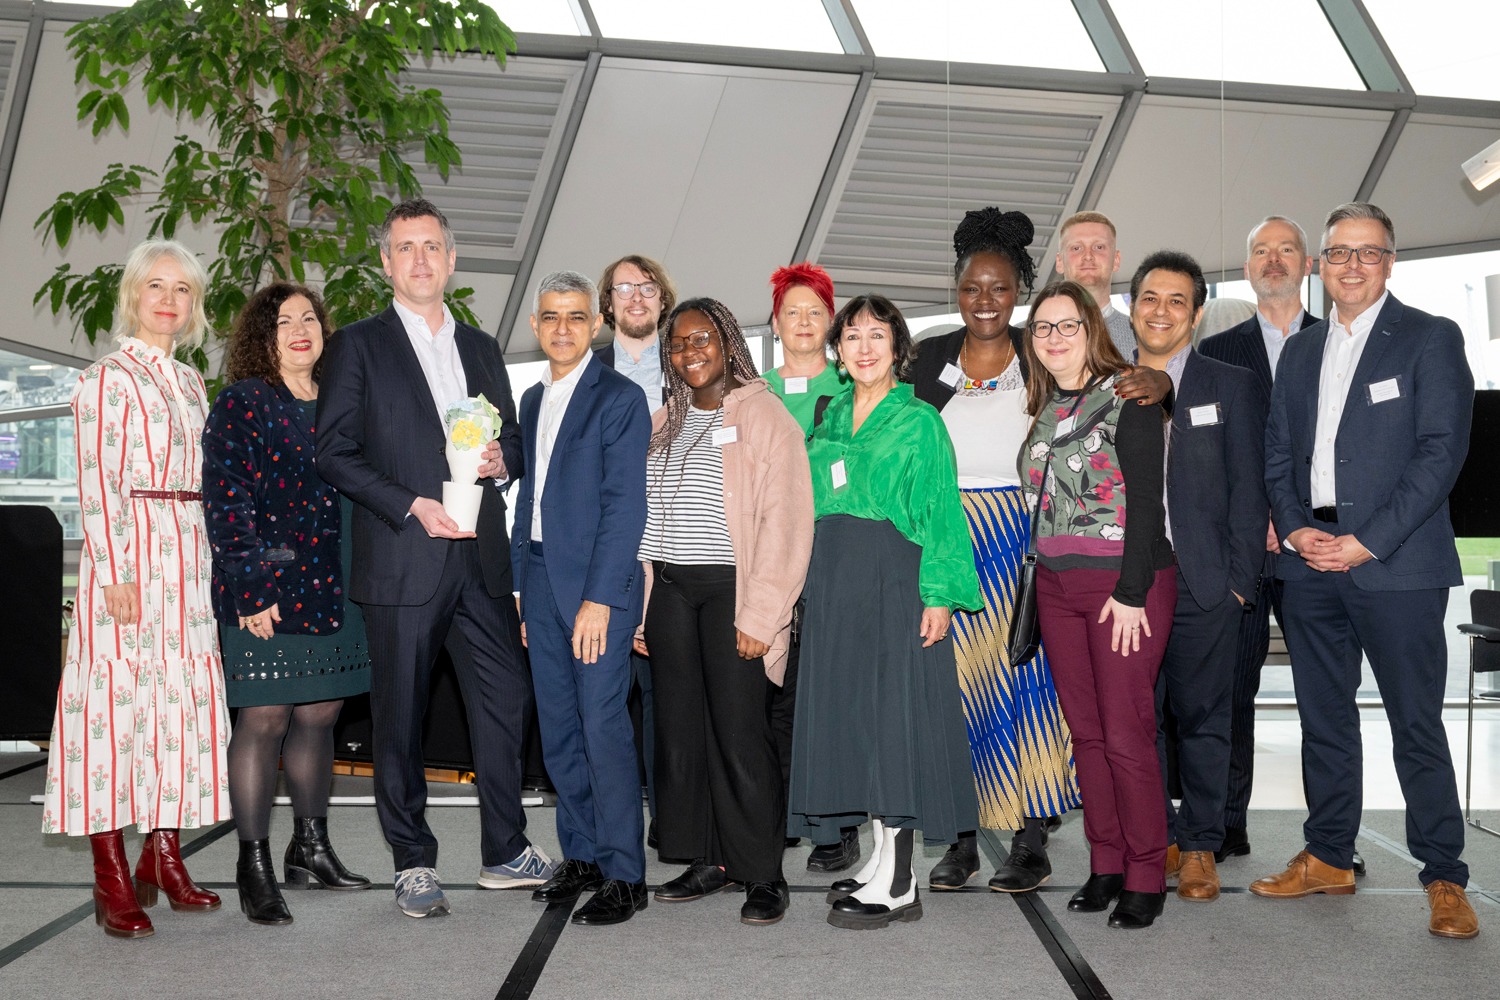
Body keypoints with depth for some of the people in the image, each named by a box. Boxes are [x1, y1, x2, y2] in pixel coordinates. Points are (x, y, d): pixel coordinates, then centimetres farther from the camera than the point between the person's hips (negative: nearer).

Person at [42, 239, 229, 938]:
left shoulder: (190, 383, 17)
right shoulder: (107, 378, -3)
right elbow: (97, 484, -10)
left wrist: (212, 562, 13)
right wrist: (115, 573, -17)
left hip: (188, 555, 7)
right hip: (127, 549, -7)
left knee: (183, 696, 7)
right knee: (116, 696, -6)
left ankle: (164, 856, 18)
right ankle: (112, 881, -1)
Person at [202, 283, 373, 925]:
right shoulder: (241, 404, -3)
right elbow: (225, 500, -10)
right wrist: (250, 588, -16)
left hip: (333, 588, 6)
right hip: (267, 591, -6)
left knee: (320, 715, 11)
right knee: (263, 720, -3)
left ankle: (310, 848, 24)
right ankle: (253, 866, 6)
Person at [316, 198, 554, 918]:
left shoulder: (481, 348, 18)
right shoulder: (357, 345, 3)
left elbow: (512, 439, 23)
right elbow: (334, 452, -5)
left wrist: (501, 460, -1)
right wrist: (412, 506, -15)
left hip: (480, 560, 4)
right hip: (402, 561, -4)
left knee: (506, 698, 5)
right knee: (399, 716, 2)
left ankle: (506, 852, 19)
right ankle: (413, 865, 16)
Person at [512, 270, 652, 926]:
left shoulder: (620, 398, -6)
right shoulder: (532, 401, 16)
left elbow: (624, 505, -13)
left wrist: (598, 597, -18)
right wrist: (520, 584, 13)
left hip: (599, 582, -7)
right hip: (541, 581, 7)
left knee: (604, 728, -6)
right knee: (557, 730, 11)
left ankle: (624, 876, 3)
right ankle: (581, 857, 23)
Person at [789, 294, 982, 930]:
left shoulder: (920, 420, 1)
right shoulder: (829, 418, 16)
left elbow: (941, 512, -5)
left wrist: (939, 593, -14)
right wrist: (809, 584, 9)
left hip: (896, 575, -6)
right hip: (834, 578, 6)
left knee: (894, 707, -6)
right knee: (847, 707, 6)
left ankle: (897, 884, -1)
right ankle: (882, 859, 17)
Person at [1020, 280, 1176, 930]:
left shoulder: (1126, 396, -6)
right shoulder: (1045, 407, 14)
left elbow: (1145, 498, -12)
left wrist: (1132, 592, -16)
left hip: (1124, 582, -6)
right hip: (1056, 584, 7)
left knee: (1127, 734, -6)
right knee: (1085, 732, 9)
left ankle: (1145, 877, 6)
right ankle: (1106, 865, 18)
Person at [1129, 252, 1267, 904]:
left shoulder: (1232, 387, 6)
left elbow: (1249, 490, 2)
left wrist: (1240, 582, -6)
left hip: (1204, 587, -2)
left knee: (1201, 720, 6)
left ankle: (1199, 846, 18)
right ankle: (1156, 840, 18)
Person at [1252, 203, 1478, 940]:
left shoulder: (1431, 339, 0)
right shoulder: (1300, 350, 16)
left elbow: (1442, 451, -8)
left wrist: (1367, 542, -14)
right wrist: (1292, 527, -3)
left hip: (1395, 566, -5)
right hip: (1310, 565, 5)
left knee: (1417, 725, -1)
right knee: (1323, 718, 11)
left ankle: (1444, 879, 9)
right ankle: (1327, 858, 23)